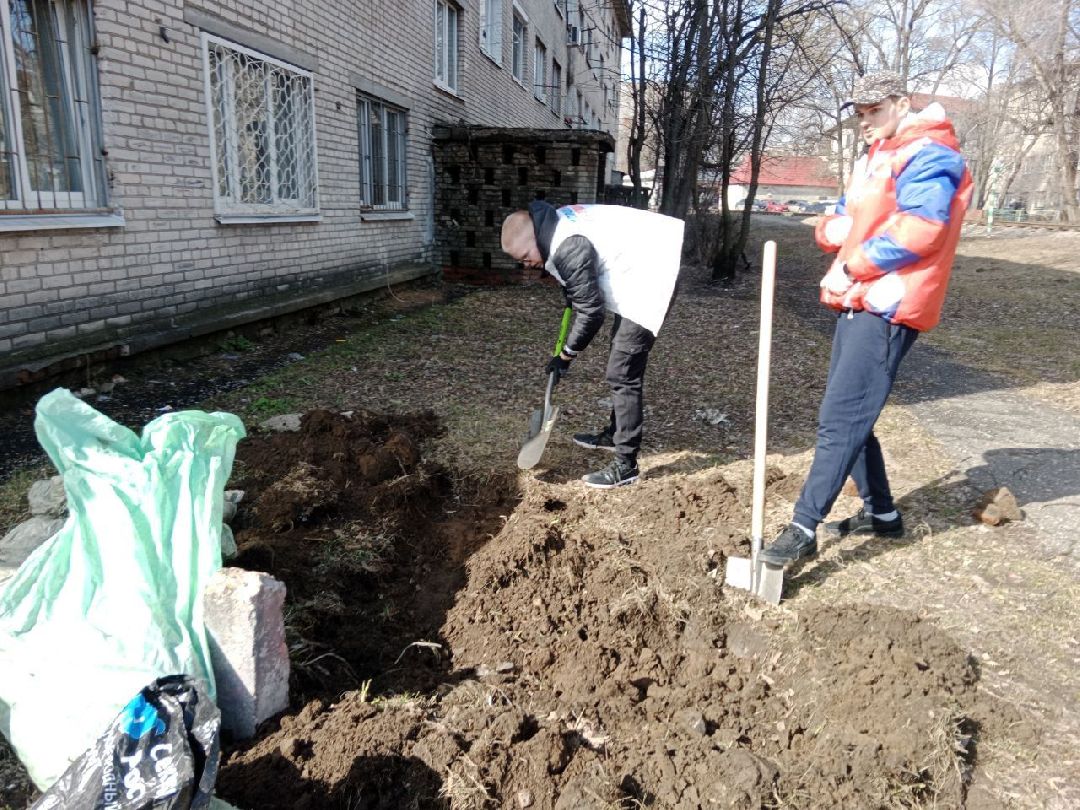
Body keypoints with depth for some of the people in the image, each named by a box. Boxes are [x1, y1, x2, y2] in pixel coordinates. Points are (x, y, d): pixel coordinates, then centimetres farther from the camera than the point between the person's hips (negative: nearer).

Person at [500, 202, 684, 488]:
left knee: (622, 374, -10)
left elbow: (591, 312, -20)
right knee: (621, 366, 21)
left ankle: (625, 465, -3)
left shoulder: (569, 249, -26)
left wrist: (566, 356, -9)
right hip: (642, 265, 11)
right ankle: (615, 433, 36)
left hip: (650, 276, -11)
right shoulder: (557, 225, 4)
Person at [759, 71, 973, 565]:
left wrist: (852, 266, -13)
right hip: (858, 301, 10)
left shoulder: (928, 156, -9)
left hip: (887, 310, -10)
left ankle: (803, 530, -11)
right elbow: (842, 220, 21)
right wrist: (833, 230, -3)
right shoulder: (874, 160, 23)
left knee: (840, 418, -13)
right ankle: (881, 513, 26)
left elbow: (917, 231, -21)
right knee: (850, 415, 13)